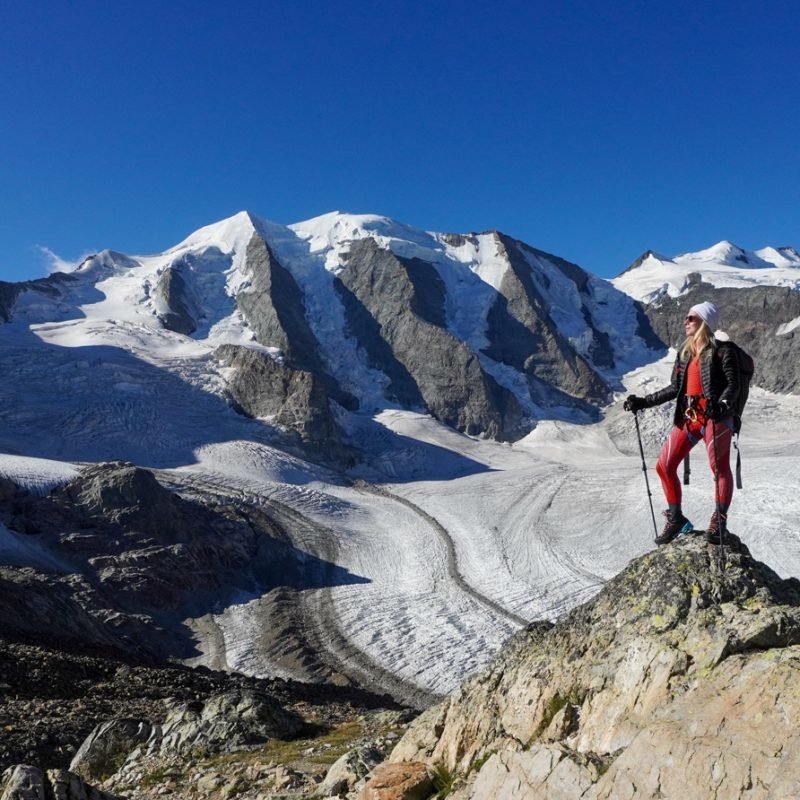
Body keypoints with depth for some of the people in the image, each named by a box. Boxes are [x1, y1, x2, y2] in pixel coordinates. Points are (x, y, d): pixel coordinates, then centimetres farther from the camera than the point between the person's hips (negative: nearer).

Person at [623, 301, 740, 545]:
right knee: (664, 466, 1)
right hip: (688, 418, 7)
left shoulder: (722, 351, -4)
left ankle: (719, 521, 12)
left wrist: (722, 404, -31)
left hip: (715, 418, -6)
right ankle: (675, 518, 15)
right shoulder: (684, 352, 15)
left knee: (719, 467, -5)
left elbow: (733, 385, -10)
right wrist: (643, 402, 12)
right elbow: (675, 388, 17)